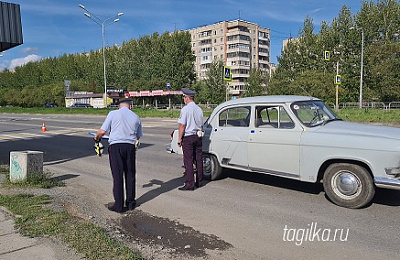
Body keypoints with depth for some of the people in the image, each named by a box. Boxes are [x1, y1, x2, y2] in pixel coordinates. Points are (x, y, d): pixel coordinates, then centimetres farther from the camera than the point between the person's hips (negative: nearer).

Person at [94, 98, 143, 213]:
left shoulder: (113, 114, 0)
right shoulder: (136, 117, 9)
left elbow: (103, 131, -2)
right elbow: (138, 136, 14)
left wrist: (96, 137, 18)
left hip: (116, 146, -3)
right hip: (130, 147, 3)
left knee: (117, 176, 1)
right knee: (130, 175, 13)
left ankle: (119, 205, 5)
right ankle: (130, 202, 21)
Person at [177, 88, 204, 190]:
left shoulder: (185, 109, -11)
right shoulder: (199, 109, 10)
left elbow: (182, 125, -14)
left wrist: (179, 139, -8)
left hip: (188, 137, -6)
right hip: (198, 137, 7)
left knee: (188, 161, -4)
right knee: (198, 160, 11)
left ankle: (189, 184, -2)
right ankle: (199, 181, 21)